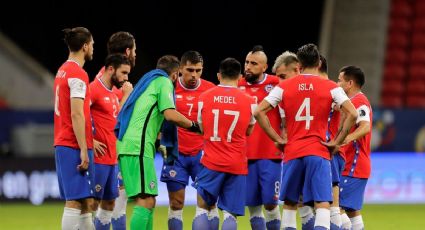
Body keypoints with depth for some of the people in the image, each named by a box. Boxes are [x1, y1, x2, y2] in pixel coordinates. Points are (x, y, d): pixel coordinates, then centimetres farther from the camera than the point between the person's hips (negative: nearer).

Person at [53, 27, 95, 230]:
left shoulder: (62, 71, 15)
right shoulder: (78, 74, -13)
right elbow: (77, 114, -19)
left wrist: (89, 141, 21)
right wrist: (84, 150, -19)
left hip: (62, 144, 9)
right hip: (75, 146, -9)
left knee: (86, 202, 11)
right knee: (75, 202, -9)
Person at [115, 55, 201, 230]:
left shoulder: (148, 81, 27)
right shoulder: (164, 82, 1)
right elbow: (170, 114, -13)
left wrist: (157, 142, 35)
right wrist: (193, 125, 1)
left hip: (125, 145, 9)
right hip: (138, 147, -9)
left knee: (147, 201, 13)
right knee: (145, 201, -15)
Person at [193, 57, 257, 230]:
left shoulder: (204, 98, 0)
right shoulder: (249, 101, -1)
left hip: (211, 162, 0)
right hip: (237, 164, 0)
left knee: (203, 208, 9)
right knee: (230, 214, 1)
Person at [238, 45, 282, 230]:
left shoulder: (276, 85, -3)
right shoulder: (238, 87, 6)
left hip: (270, 154, -3)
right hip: (245, 155, 3)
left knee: (270, 204, -3)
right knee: (252, 205, 5)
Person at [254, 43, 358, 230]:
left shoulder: (284, 87, 5)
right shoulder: (331, 87, 1)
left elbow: (259, 111, -1)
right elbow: (352, 114, -9)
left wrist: (277, 139, 3)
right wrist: (336, 142, -1)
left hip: (292, 152, 2)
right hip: (319, 152, -2)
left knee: (289, 203, 15)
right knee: (322, 203, -8)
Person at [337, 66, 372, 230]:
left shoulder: (359, 102, -13)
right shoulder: (357, 101, 19)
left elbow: (365, 127, -30)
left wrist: (347, 138, -45)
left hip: (353, 167, -10)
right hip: (352, 166, 10)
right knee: (351, 208, 11)